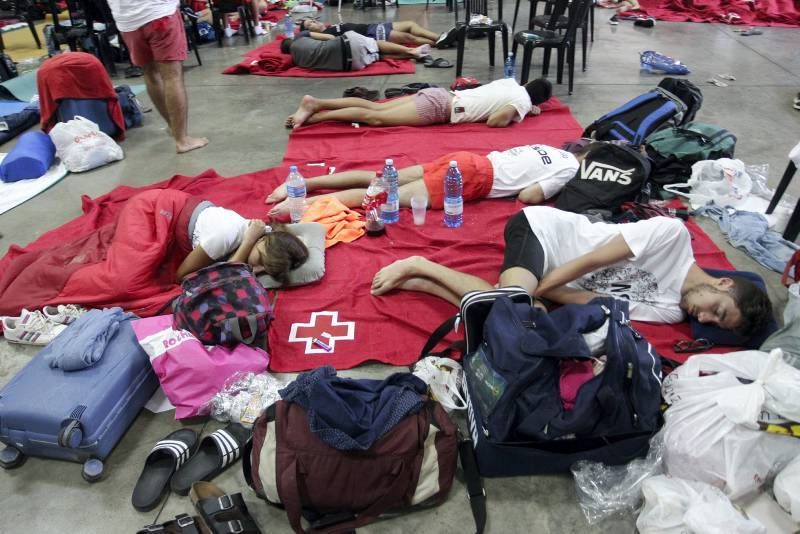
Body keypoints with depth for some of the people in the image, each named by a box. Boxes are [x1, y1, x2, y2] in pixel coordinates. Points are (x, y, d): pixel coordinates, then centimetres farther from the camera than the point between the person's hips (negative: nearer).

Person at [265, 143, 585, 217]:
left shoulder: (549, 149, 25)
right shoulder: (570, 168, 1)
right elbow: (528, 196, -10)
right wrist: (549, 192, 8)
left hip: (468, 160, 7)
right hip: (474, 176, -7)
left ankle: (304, 183, -4)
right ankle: (305, 204, -21)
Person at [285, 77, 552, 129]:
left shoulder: (513, 84, 21)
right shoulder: (523, 102, -4)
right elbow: (493, 122, -15)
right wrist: (515, 116, 4)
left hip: (440, 94, 8)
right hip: (440, 107, -8)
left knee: (374, 107, 3)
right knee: (375, 118, -11)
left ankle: (316, 103, -1)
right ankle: (315, 115, -14)